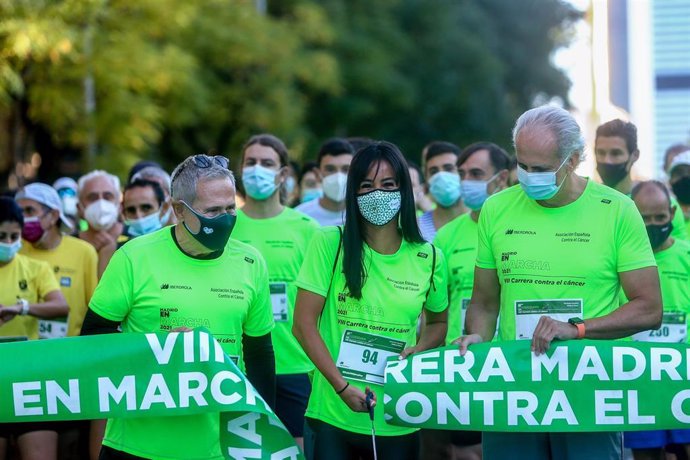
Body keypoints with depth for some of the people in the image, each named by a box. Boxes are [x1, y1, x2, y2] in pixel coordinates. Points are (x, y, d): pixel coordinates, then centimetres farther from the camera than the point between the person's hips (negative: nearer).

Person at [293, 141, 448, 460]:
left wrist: (419, 349, -5)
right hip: (333, 418, -2)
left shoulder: (428, 258, 2)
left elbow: (438, 322, 18)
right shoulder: (329, 244, -4)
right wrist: (342, 386, -15)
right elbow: (304, 324, -6)